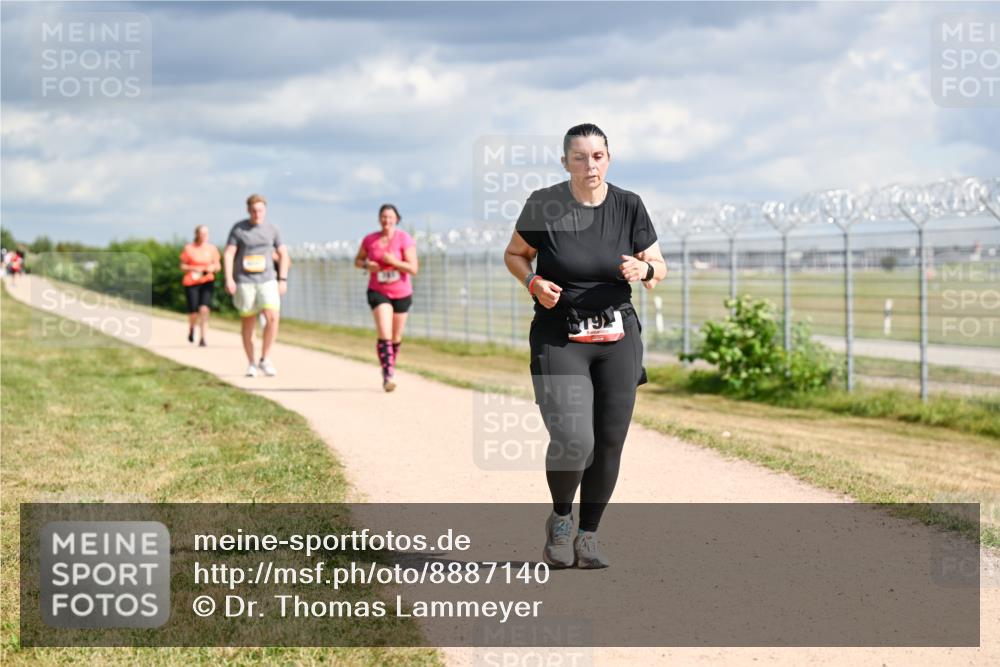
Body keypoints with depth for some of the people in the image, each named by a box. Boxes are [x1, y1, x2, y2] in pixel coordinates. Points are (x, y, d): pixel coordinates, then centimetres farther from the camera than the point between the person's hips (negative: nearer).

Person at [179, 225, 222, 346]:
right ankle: (191, 328, 33)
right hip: (191, 282, -1)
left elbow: (218, 266, 12)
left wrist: (212, 268, -11)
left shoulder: (212, 249, 6)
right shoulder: (188, 248, 2)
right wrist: (192, 269, -13)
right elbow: (182, 266, 6)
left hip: (207, 282, 1)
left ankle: (202, 339, -13)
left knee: (204, 309, -17)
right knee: (193, 312, -3)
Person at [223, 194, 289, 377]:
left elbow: (283, 254, 11)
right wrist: (228, 279, -16)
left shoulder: (271, 229, 4)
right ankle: (251, 364, 15)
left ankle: (265, 359, -4)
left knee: (272, 317, -16)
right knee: (247, 321, 4)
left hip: (267, 280, 1)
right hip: (244, 282, -1)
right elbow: (228, 254, -5)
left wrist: (283, 279, 3)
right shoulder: (238, 229, -2)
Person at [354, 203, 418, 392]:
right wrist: (367, 265, -11)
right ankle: (388, 376, -22)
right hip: (378, 292, 0)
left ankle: (390, 366, 37)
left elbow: (414, 269, -15)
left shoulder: (404, 239, -11)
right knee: (384, 335, -17)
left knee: (396, 337, 12)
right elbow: (358, 260, 11)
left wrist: (394, 262, -29)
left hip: (401, 294, 0)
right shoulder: (369, 240, -3)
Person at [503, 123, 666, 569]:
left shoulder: (628, 206, -1)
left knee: (609, 444, 2)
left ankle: (588, 537, 20)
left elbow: (658, 268, 9)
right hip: (558, 338, -3)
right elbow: (514, 255, 9)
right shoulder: (544, 205, -7)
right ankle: (560, 520, 12)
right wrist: (534, 283, -11)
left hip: (617, 337, 3)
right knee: (573, 440, -17)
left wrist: (644, 269, -15)